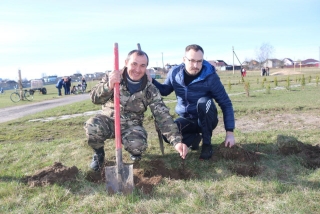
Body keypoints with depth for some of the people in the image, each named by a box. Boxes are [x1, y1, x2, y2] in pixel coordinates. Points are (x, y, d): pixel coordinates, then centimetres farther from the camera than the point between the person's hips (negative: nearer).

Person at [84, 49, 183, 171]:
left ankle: (134, 150, 9)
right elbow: (95, 98, -21)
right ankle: (99, 153, 2)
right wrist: (108, 86, -44)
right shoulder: (112, 78, -10)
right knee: (92, 126, -32)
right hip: (109, 121, 1)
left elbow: (163, 116, -15)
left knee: (137, 144, -32)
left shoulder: (150, 90, -10)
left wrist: (177, 141, -26)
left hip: (131, 126, 0)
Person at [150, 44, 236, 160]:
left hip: (205, 120, -2)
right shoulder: (175, 73, -9)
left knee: (204, 102, -36)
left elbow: (226, 104, -15)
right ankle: (194, 138, 4)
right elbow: (164, 90, 9)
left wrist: (229, 132, -21)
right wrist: (150, 81, -11)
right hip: (186, 119, 3)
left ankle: (207, 144, -16)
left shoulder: (210, 77, -19)